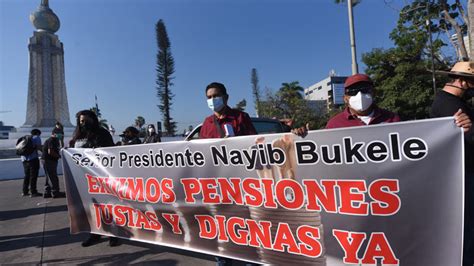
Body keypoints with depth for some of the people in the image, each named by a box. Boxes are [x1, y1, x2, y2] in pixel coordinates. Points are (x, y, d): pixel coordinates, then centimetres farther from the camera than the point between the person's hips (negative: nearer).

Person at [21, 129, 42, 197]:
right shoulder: (36, 137, 1)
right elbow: (38, 147, -11)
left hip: (24, 159, 8)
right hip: (33, 158, -8)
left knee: (27, 175, 16)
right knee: (33, 175, -5)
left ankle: (25, 192, 20)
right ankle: (33, 192, -6)